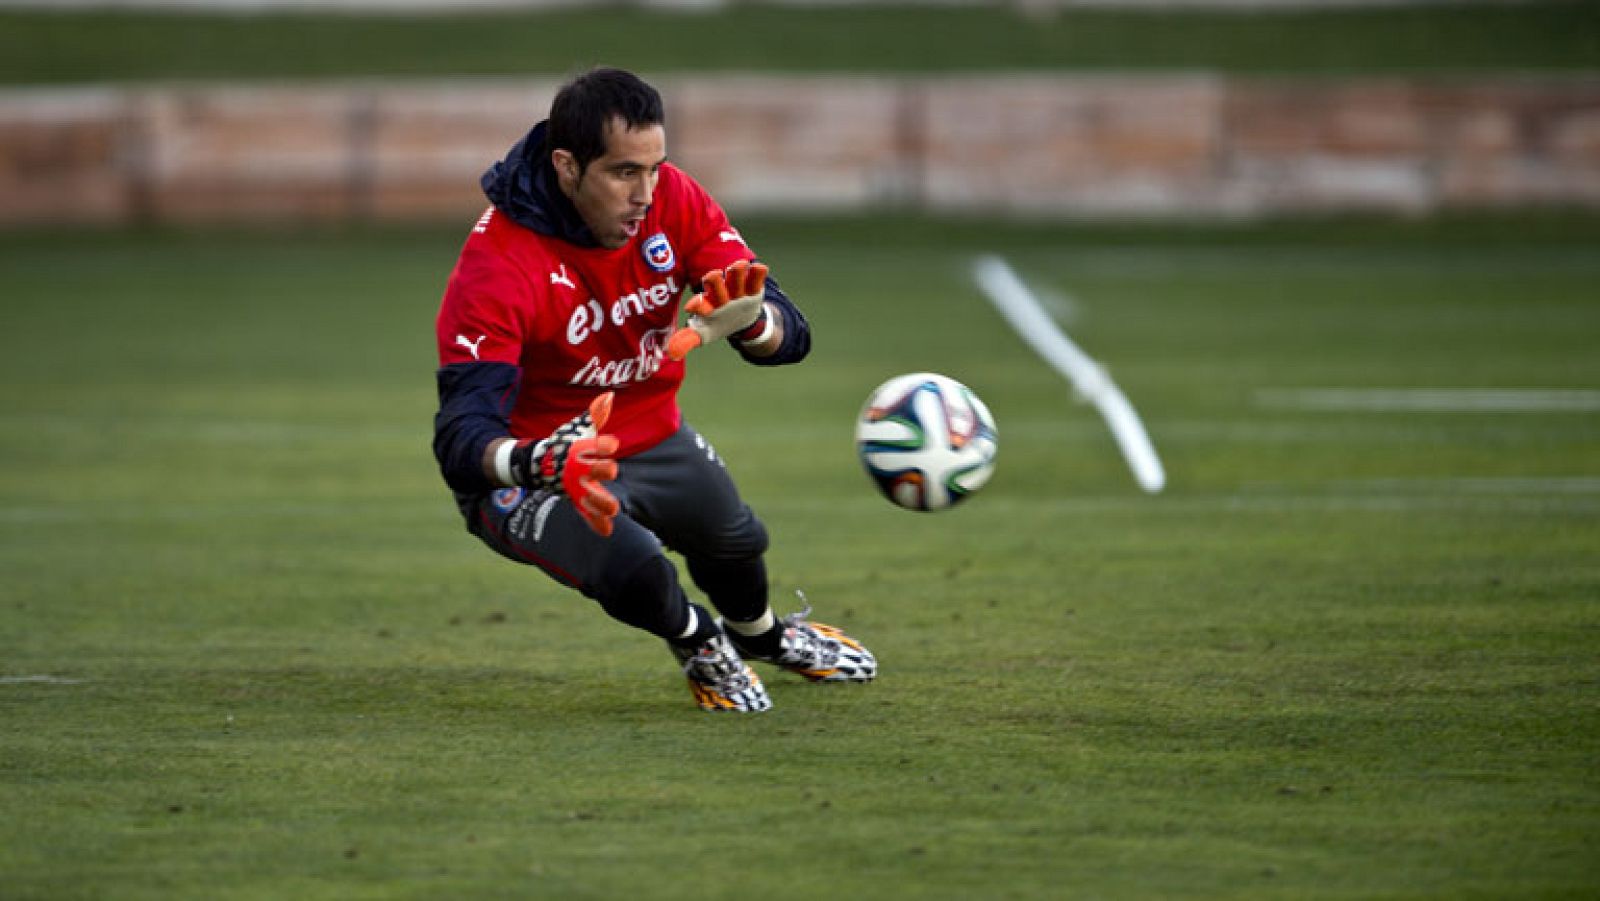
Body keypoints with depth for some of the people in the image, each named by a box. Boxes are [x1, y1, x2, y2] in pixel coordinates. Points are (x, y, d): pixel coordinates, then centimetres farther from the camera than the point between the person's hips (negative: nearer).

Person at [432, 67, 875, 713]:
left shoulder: (674, 202, -17)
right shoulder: (495, 266, -33)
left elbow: (789, 334, -18)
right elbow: (460, 437, -39)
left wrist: (749, 319, -44)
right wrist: (541, 464, -61)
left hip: (653, 438, 6)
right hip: (529, 467, -6)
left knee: (737, 542, 25)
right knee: (633, 567, -31)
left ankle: (763, 635, 64)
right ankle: (694, 640, 8)